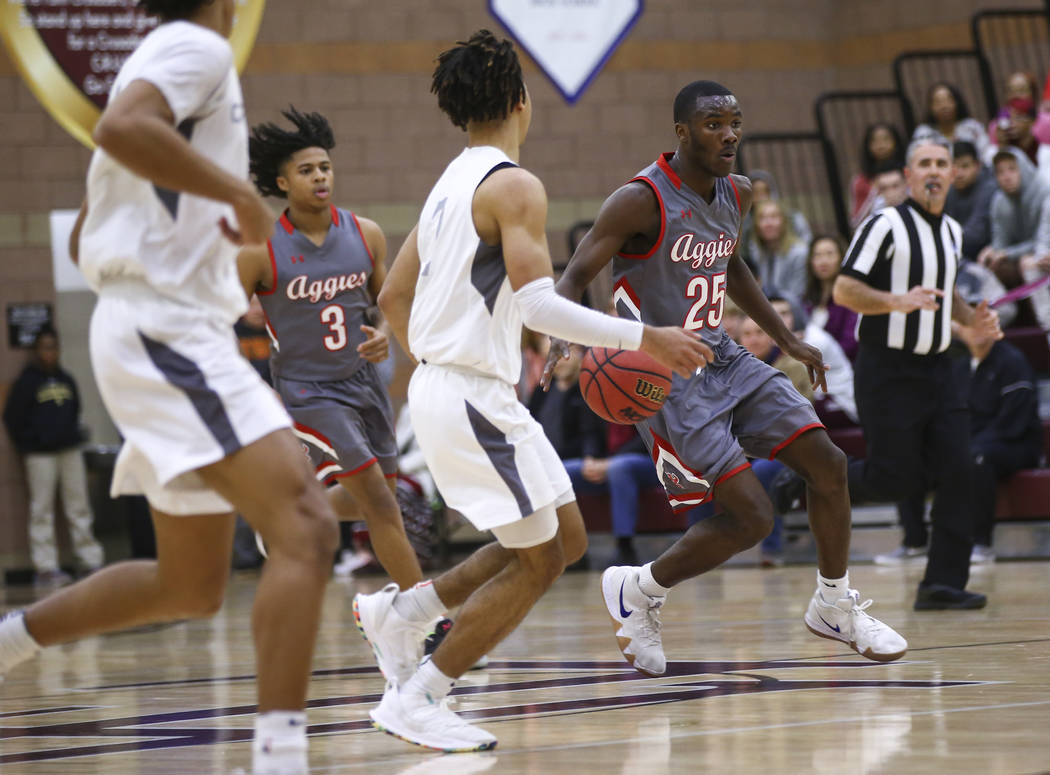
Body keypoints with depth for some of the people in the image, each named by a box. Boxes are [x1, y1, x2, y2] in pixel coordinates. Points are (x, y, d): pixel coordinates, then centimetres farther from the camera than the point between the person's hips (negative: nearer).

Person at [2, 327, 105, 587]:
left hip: (70, 449, 5)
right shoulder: (26, 381, -4)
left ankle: (91, 561, 12)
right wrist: (28, 446, -5)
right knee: (42, 509, -4)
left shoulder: (66, 380, 12)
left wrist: (74, 434, 13)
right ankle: (45, 568, -4)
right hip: (40, 455, -5)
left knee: (79, 506, 7)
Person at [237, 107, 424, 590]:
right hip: (307, 389, -6)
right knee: (379, 503, -13)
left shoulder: (366, 235, -3)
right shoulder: (260, 251, -15)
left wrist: (383, 336, -8)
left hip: (363, 381, 6)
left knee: (372, 497, 16)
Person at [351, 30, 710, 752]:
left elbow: (393, 296, 21)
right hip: (472, 396, -9)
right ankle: (415, 699, 0)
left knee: (566, 538, 14)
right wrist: (643, 338, -21)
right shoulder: (514, 185, -13)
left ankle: (403, 610, 17)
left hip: (444, 386, 9)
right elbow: (536, 301, -24)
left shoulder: (452, 183, 15)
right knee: (537, 563, -2)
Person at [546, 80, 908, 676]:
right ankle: (638, 592, 9)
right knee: (752, 517, -14)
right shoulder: (642, 201, -18)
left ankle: (836, 608, 20)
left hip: (724, 359, 8)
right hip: (667, 378, -8)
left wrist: (787, 339, 26)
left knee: (829, 464, 0)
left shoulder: (737, 195, 6)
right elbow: (575, 277, -19)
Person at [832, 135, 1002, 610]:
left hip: (935, 369, 7)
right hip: (888, 371, -7)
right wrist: (898, 301, -28)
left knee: (956, 472, -4)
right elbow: (843, 290, -14)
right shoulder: (886, 224, -10)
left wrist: (972, 318, 10)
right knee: (896, 479, -7)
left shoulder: (952, 231, 13)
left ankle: (943, 583, -1)